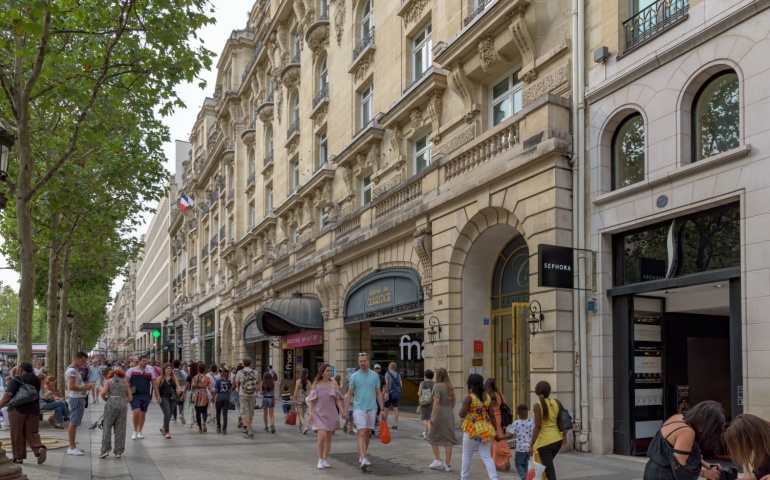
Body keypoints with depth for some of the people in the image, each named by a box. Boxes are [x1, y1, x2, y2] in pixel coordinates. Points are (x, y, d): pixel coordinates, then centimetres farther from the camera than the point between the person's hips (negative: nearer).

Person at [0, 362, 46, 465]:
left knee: (17, 434, 6)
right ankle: (39, 448, -18)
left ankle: (19, 457, 10)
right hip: (33, 409, 5)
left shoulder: (16, 380, -7)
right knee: (32, 433, 7)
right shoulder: (36, 380, 11)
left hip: (17, 409, -5)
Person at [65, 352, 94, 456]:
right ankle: (71, 448, -5)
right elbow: (71, 387, -24)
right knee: (73, 423, -7)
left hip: (79, 398, 11)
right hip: (76, 399, -11)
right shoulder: (72, 370, -15)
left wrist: (85, 386, 12)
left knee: (74, 423, 14)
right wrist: (85, 388, -16)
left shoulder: (74, 370, 17)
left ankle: (73, 446, 21)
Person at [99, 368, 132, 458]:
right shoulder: (125, 382, 18)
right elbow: (130, 398, 12)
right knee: (120, 429, 6)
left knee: (107, 427, 4)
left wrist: (105, 399, 13)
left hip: (111, 404, -3)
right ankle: (118, 452, 8)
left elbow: (103, 393, -6)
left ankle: (105, 450, -2)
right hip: (123, 405, 3)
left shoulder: (109, 381, 10)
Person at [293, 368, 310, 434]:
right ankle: (300, 427, 29)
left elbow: (296, 391, -9)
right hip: (306, 399, 4)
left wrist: (294, 399, -2)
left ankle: (304, 427, -20)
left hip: (299, 399, -4)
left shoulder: (298, 381, -8)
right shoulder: (308, 382, -1)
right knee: (302, 414, 18)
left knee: (300, 415, -2)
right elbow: (310, 391, 0)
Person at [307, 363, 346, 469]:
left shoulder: (334, 384, 3)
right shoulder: (316, 384, -1)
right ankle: (320, 459, 2)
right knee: (322, 436, -15)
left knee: (328, 438, 7)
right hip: (319, 414, -3)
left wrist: (342, 411, -10)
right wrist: (310, 413, -8)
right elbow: (311, 400, 1)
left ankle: (325, 460, 21)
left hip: (331, 413, 3)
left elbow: (338, 399, 3)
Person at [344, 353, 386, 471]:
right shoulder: (354, 376, 0)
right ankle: (363, 460, -20)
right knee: (362, 434, -13)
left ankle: (362, 457, 26)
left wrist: (382, 409, 4)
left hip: (372, 408, 3)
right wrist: (345, 410, -4)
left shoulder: (375, 376, 5)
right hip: (359, 408, -3)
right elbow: (349, 394, 2)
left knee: (368, 434, 11)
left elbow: (379, 393, 9)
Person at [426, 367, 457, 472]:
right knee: (448, 439, 7)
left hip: (439, 415, -5)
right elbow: (453, 402, 14)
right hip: (450, 415, 5)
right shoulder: (450, 387, 8)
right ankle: (447, 464, 8)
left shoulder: (437, 386, -11)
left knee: (433, 437, 14)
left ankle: (437, 460, 12)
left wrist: (432, 416, -22)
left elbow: (436, 401, -20)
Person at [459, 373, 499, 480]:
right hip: (486, 430, 5)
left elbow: (462, 415, -15)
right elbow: (492, 415, 4)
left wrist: (463, 404, 3)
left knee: (467, 455, 13)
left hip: (472, 430, -4)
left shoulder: (469, 398, -14)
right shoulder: (488, 397, 2)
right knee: (487, 456, 6)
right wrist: (495, 430, 10)